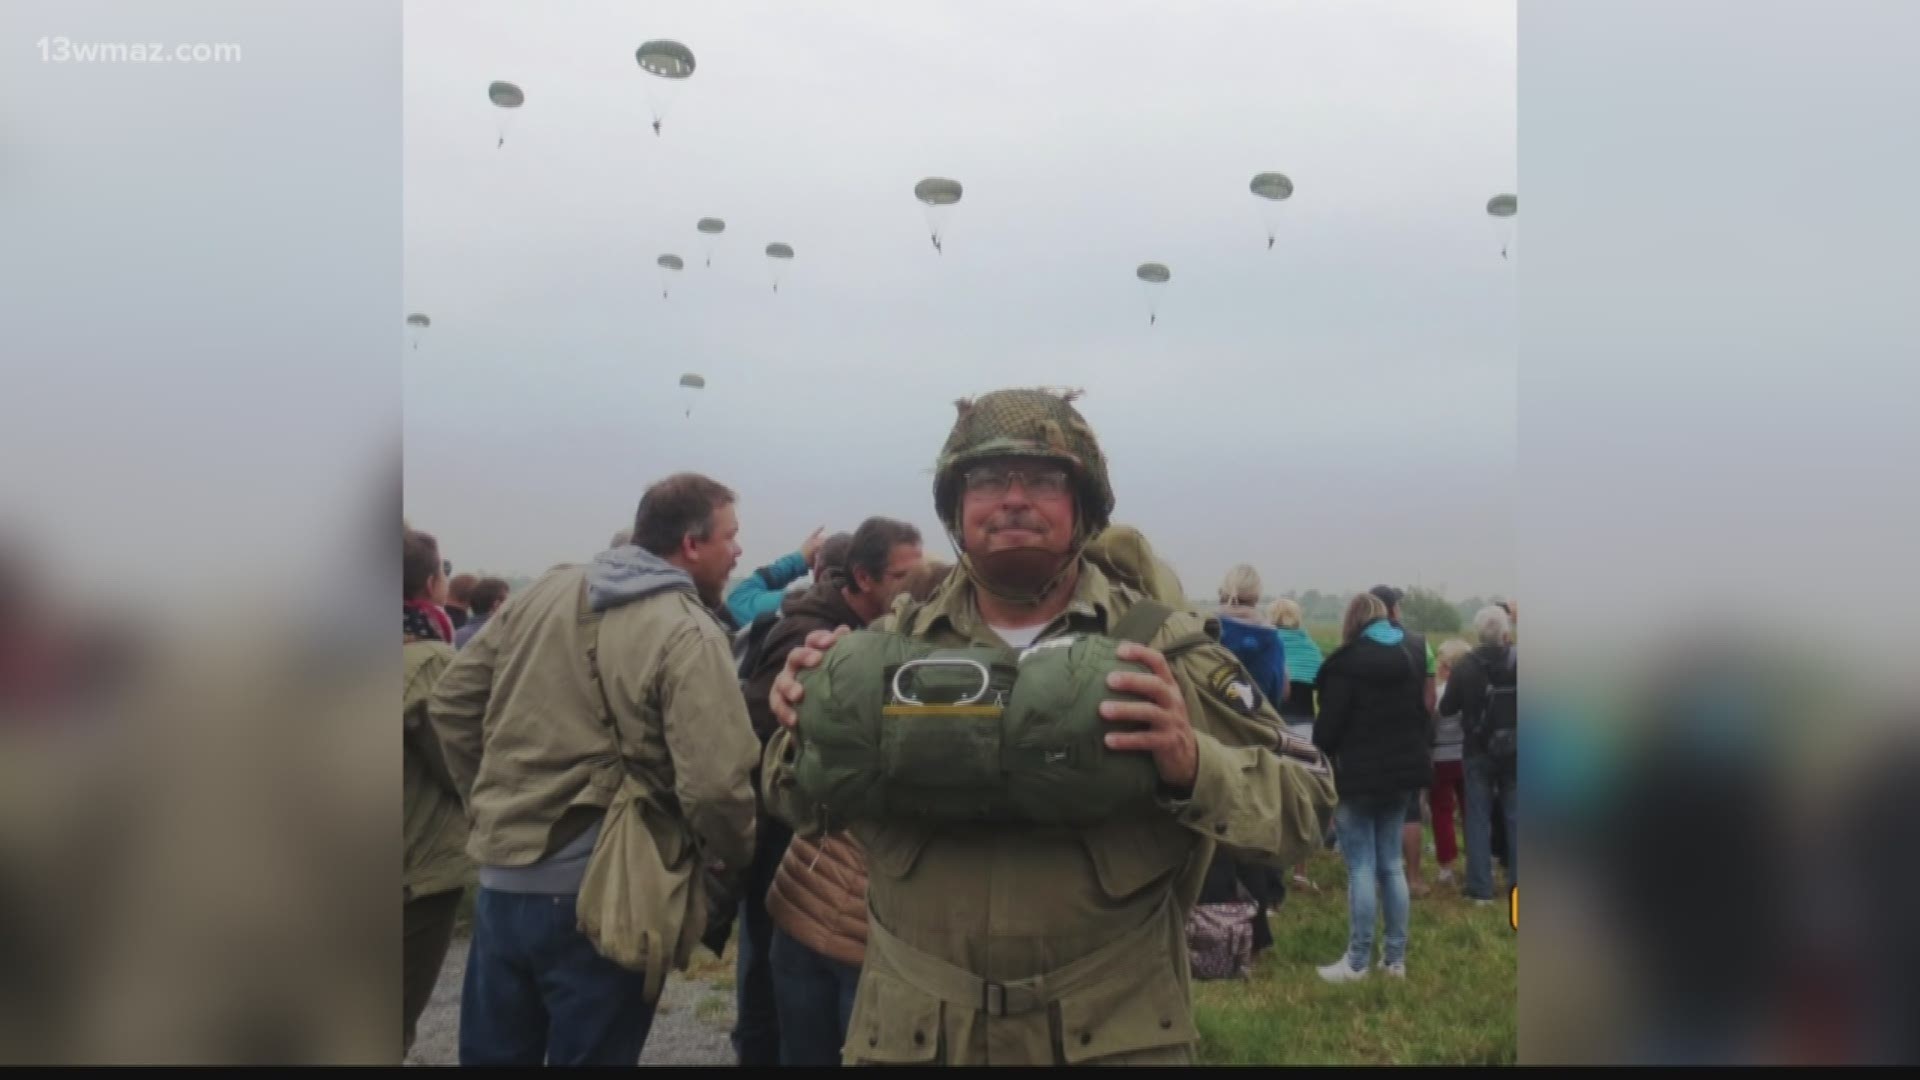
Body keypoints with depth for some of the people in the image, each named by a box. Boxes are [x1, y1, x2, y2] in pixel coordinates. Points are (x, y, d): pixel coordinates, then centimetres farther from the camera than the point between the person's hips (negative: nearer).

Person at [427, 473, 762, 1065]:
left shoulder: (545, 591, 5)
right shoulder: (689, 634, -15)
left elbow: (452, 702, 11)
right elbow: (715, 785, -24)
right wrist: (735, 861, -5)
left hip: (503, 874, 6)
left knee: (492, 1054, 21)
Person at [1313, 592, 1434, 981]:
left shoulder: (1349, 662, -13)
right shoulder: (1412, 656, 10)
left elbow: (1328, 726, -13)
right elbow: (1421, 714, 17)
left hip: (1360, 776, -7)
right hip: (1402, 772, 7)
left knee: (1361, 867, -3)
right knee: (1392, 865, 12)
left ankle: (1357, 961, 1)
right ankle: (1395, 957, 15)